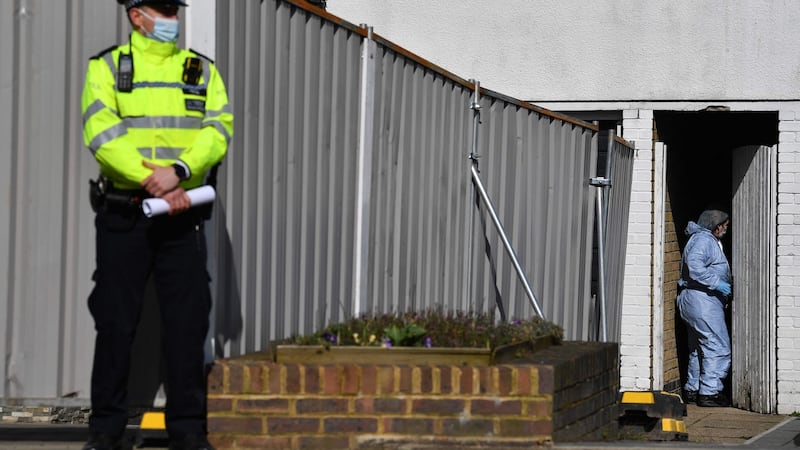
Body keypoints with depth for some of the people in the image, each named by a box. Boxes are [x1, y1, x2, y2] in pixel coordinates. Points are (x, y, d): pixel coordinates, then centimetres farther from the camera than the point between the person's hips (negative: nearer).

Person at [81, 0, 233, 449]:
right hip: (123, 214, -2)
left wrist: (178, 170, -20)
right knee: (115, 320, 1)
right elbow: (102, 133, -10)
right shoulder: (107, 68, 4)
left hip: (184, 216, 2)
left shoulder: (202, 71, 11)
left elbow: (218, 128, -2)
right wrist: (156, 184, -19)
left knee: (188, 321, 0)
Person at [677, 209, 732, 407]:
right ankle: (710, 391, -12)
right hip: (702, 299, -11)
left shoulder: (710, 241, 22)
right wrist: (717, 283, -24)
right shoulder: (703, 239, -12)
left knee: (699, 348, 15)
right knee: (718, 347, -11)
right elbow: (694, 266, -26)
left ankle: (692, 389, 20)